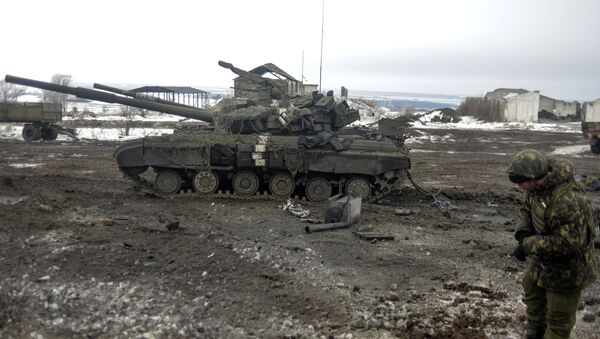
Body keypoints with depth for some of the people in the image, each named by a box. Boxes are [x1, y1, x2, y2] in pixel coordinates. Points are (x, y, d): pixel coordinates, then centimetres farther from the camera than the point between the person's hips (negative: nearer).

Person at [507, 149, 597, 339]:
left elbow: (567, 242, -36)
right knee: (533, 291, 29)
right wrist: (523, 231, -13)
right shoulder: (538, 186, -9)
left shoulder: (569, 200, -38)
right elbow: (527, 210, 7)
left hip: (566, 268, -9)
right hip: (544, 260, 9)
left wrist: (528, 245, -29)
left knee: (559, 317, 8)